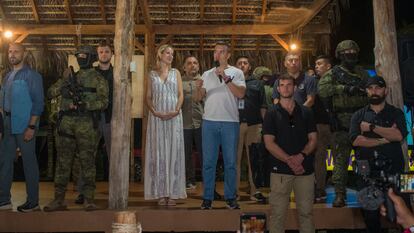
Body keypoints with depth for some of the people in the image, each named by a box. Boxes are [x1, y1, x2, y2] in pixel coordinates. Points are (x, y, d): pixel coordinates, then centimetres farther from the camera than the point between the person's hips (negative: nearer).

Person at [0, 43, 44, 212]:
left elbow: (38, 102, -11)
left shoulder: (32, 76, -7)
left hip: (25, 125, -7)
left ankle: (33, 202, 9)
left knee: (29, 162, 0)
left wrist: (32, 127, -17)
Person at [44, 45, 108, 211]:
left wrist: (86, 105, -21)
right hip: (66, 123, 4)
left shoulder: (98, 79, 3)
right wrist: (64, 85, -8)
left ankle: (89, 199, 4)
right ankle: (59, 199, 13)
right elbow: (50, 93, 10)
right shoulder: (69, 76, 16)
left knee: (87, 162, -2)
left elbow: (104, 102, -7)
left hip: (87, 124, -4)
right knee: (63, 161, 6)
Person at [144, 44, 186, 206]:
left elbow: (181, 94, 5)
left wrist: (176, 110, -12)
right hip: (157, 117, 0)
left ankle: (173, 192, 3)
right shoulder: (152, 74, 11)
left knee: (173, 152, -1)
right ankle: (161, 193, 4)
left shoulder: (176, 73, 12)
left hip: (174, 117, 0)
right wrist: (154, 111, -11)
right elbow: (148, 97, 6)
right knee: (158, 153, 0)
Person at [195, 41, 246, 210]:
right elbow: (199, 98, 10)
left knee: (230, 162, 5)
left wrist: (226, 78, -17)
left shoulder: (236, 73, 4)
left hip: (230, 122, -2)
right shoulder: (207, 74, 14)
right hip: (209, 121, 2)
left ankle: (230, 197, 17)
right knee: (208, 161, 5)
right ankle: (207, 197, 14)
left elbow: (241, 94, -10)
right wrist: (199, 88, -11)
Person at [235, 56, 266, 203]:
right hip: (235, 124, -1)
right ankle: (234, 190, 9)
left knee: (254, 159, 2)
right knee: (235, 158, 2)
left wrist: (263, 125, 3)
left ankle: (254, 191, 10)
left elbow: (263, 106, 11)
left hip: (254, 125, 1)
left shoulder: (257, 84, 15)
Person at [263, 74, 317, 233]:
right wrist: (289, 160, -16)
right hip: (280, 169, -2)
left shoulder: (306, 112, 10)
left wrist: (301, 156, -12)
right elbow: (269, 143, -4)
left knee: (306, 212, 7)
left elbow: (313, 139, 7)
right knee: (278, 213, 1)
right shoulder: (272, 114, 4)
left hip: (305, 169, 2)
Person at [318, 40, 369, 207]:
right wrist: (344, 88, -20)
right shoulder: (333, 73, 3)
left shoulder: (362, 73, 17)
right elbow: (322, 89, -14)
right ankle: (339, 194, 2)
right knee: (340, 159, -3)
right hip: (341, 122, -4)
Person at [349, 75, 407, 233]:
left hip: (392, 171, -1)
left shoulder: (396, 113, 7)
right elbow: (356, 140, -9)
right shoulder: (359, 115, 8)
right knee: (369, 213, 9)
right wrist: (386, 138, -11)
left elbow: (399, 135, -13)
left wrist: (371, 127, -11)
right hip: (367, 172, 1)